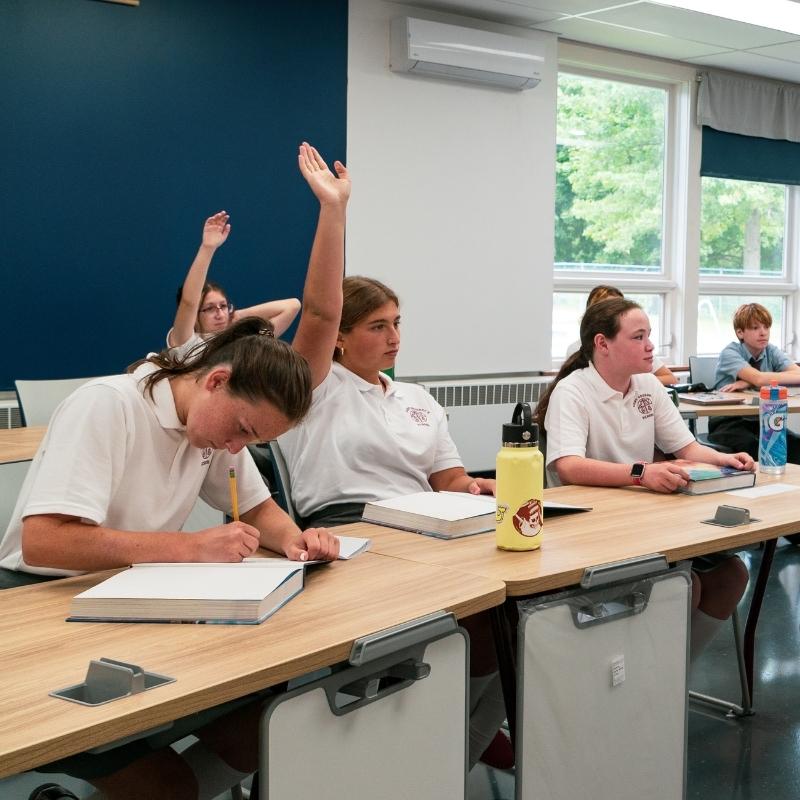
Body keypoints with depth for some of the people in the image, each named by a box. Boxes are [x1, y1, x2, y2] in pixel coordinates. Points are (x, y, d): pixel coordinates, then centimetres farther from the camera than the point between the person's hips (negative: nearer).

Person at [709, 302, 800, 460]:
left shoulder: (772, 352, 6)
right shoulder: (730, 353, -8)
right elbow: (759, 378, -27)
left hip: (761, 421, 4)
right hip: (727, 423, -4)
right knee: (754, 447, -34)